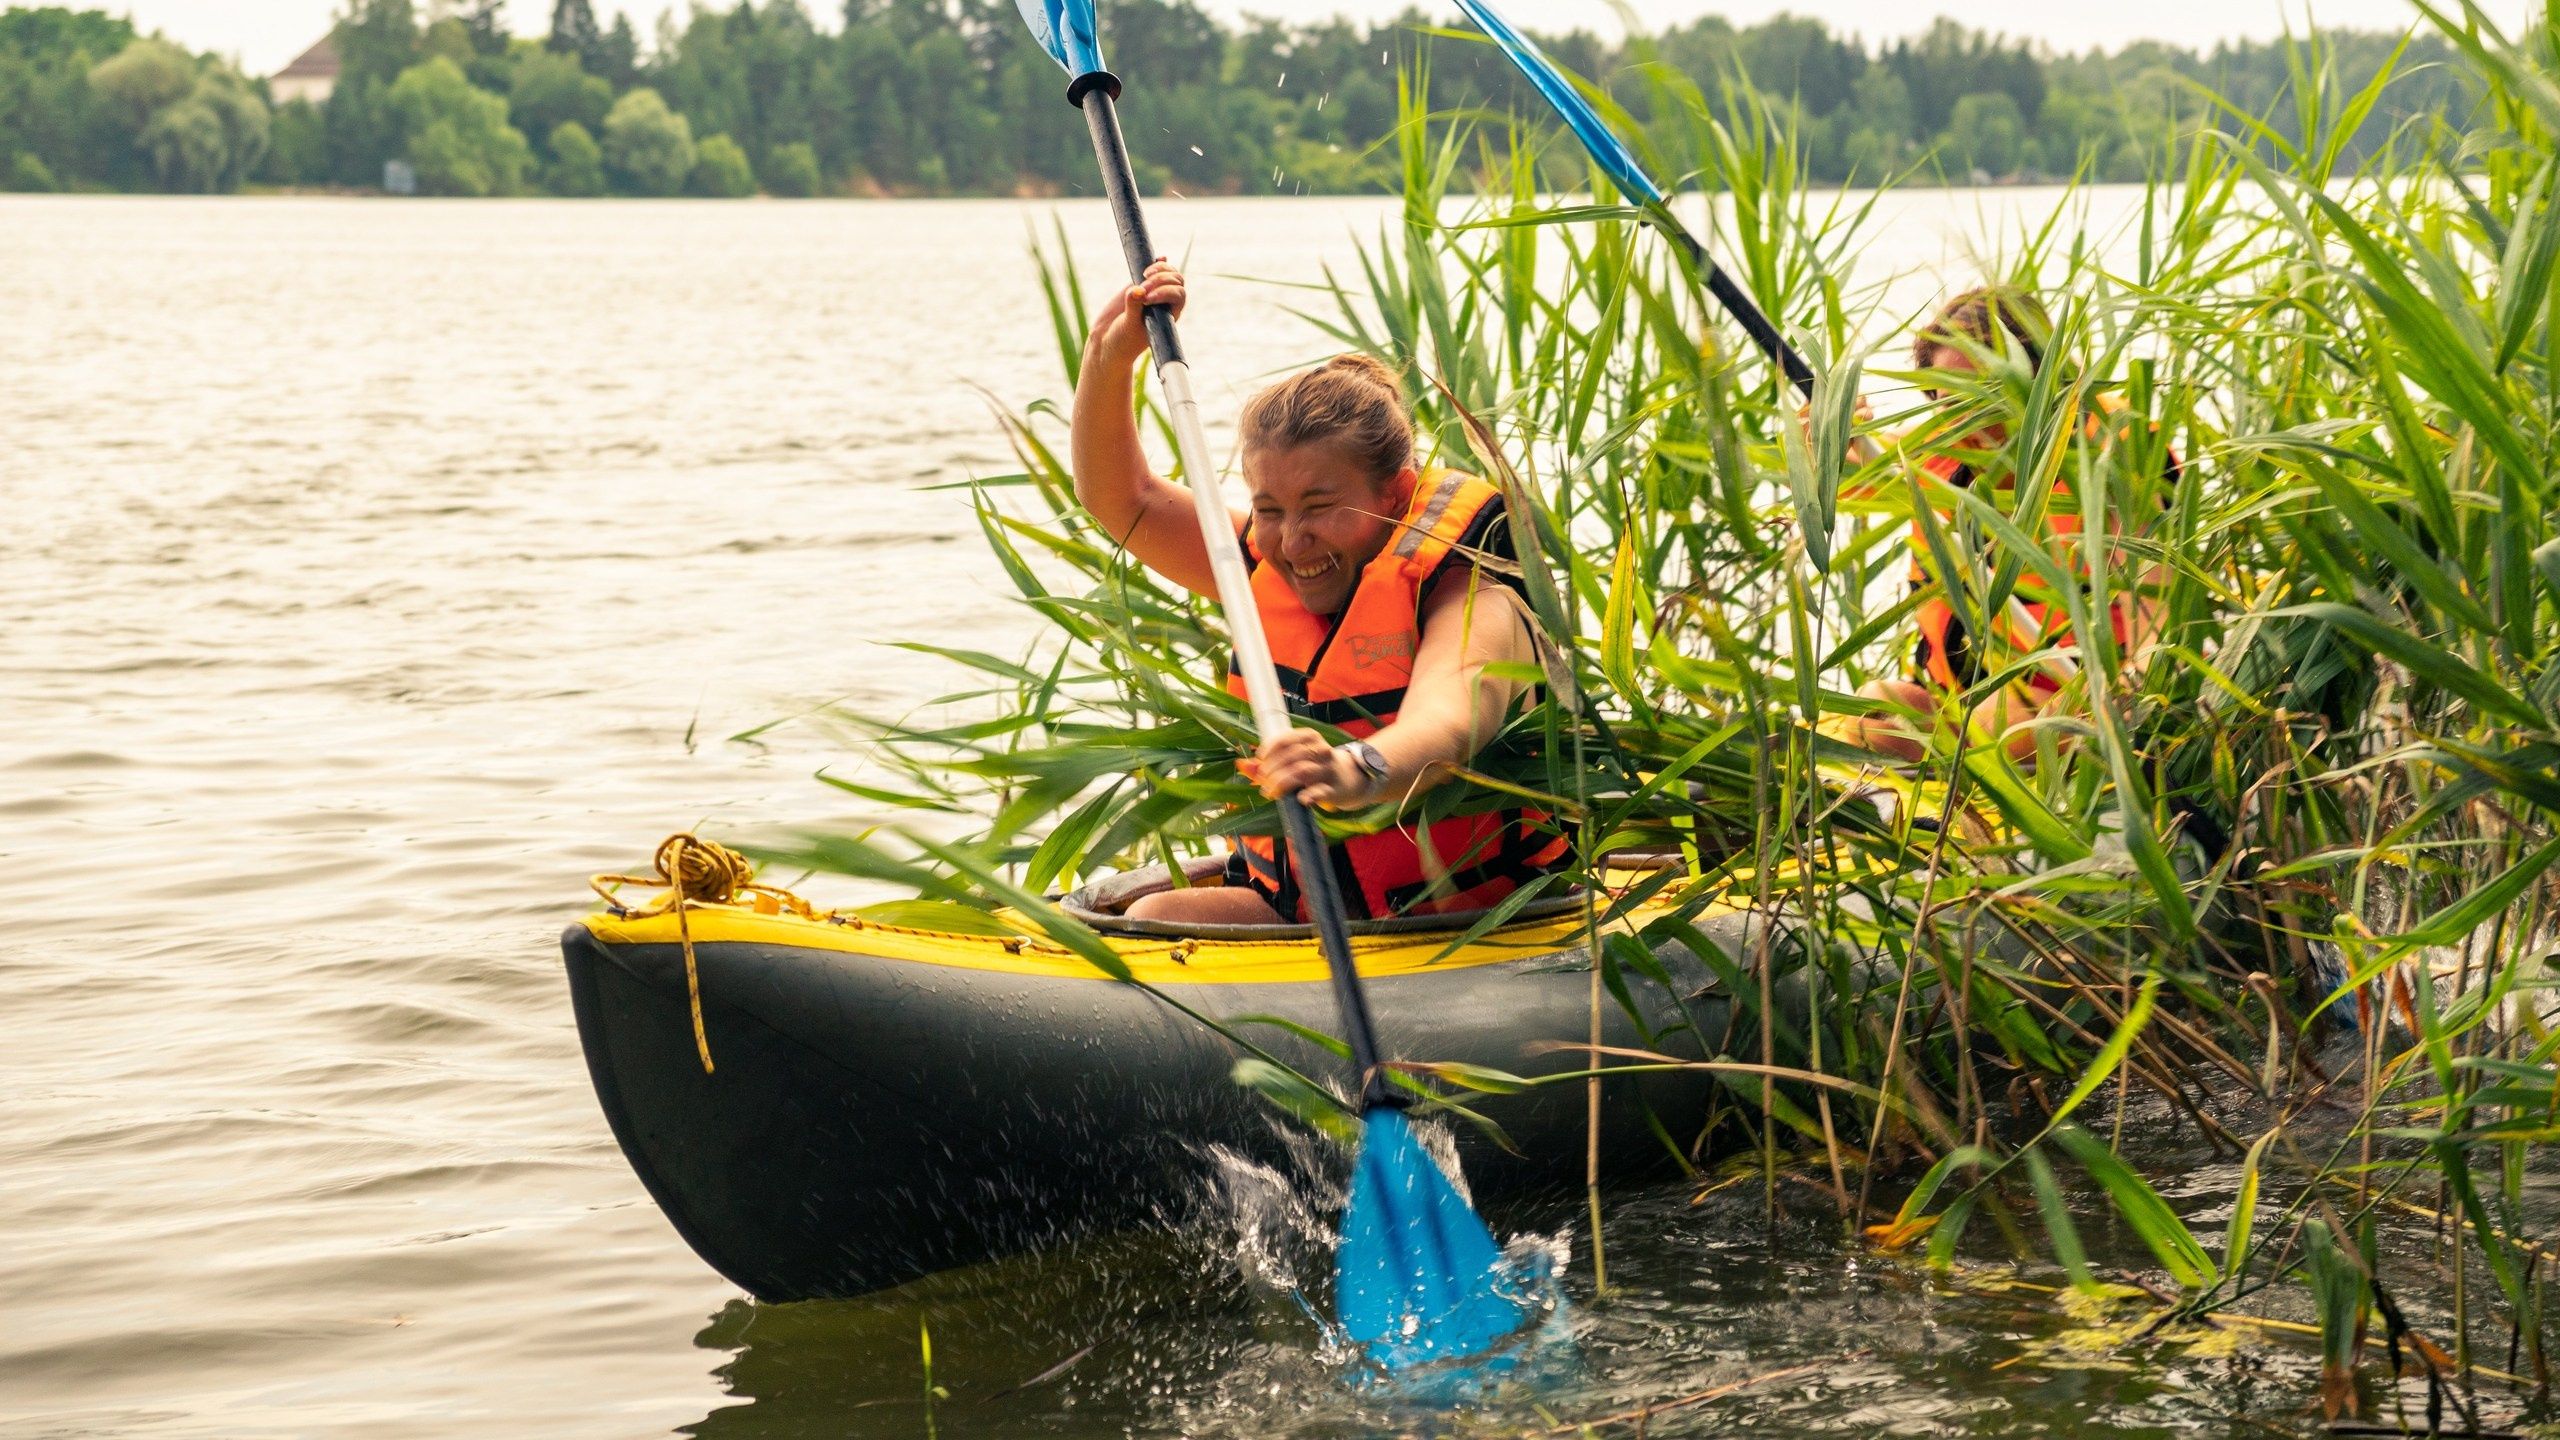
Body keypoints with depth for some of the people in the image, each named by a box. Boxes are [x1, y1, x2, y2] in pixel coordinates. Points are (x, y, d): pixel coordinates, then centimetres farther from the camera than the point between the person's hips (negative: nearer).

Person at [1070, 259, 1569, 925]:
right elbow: (1124, 500, 10)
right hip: (1290, 907, 6)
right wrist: (1110, 356, -6)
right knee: (1154, 919, -24)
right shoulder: (1269, 569, 5)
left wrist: (1359, 772, -64)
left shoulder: (1470, 603, -18)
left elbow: (1444, 724, -40)